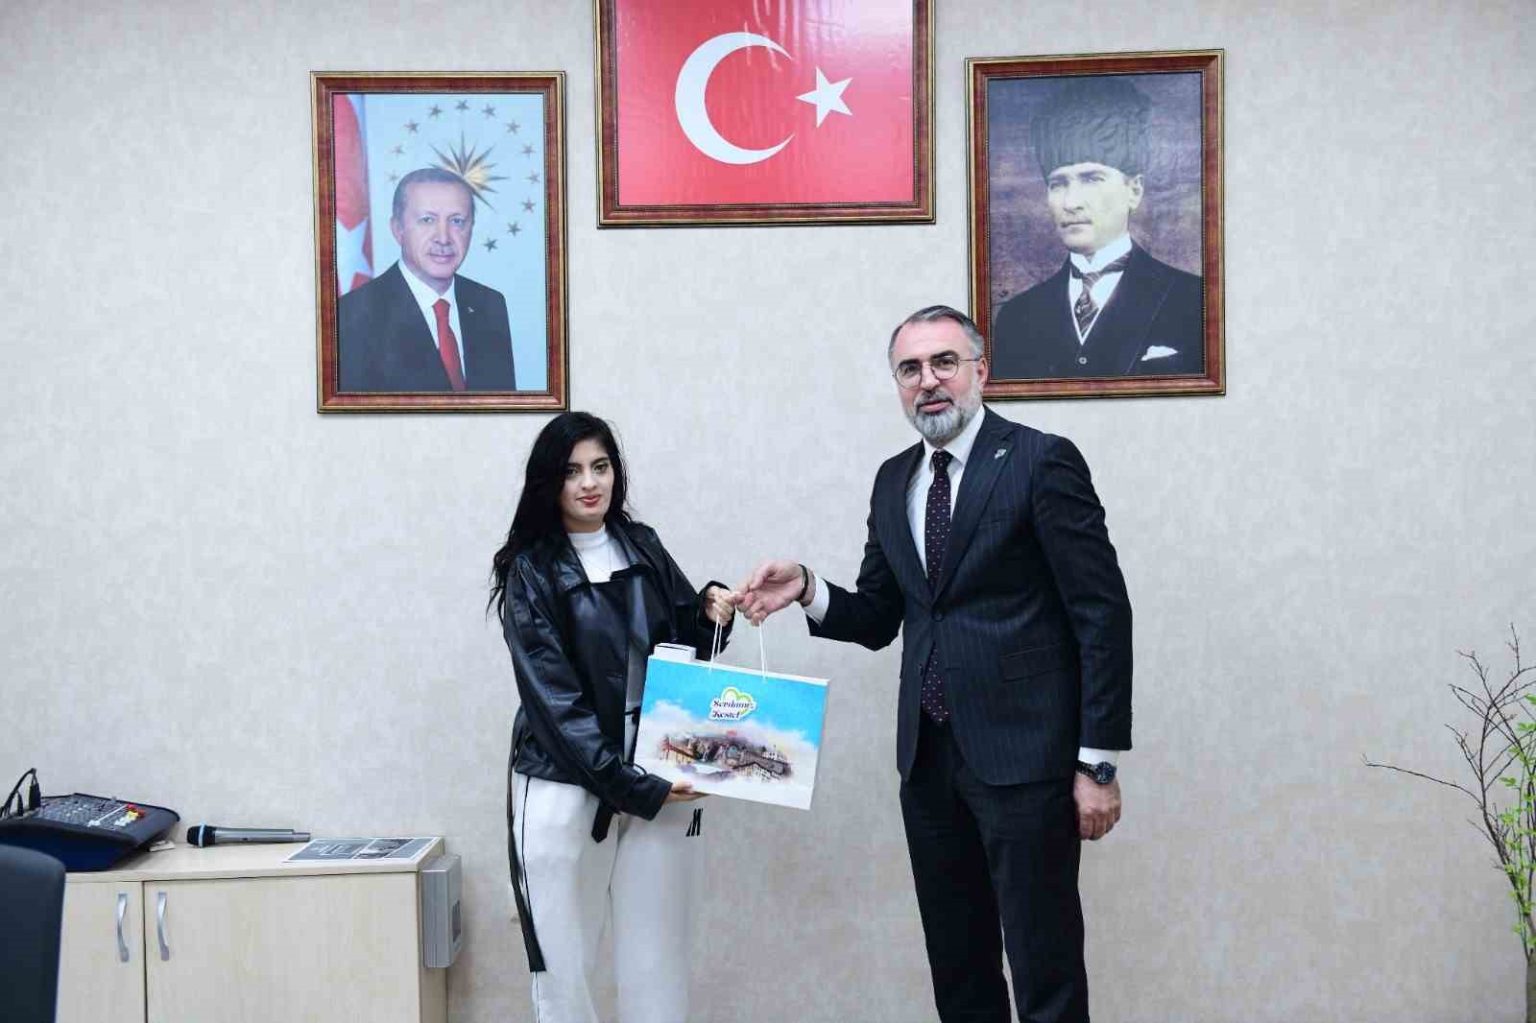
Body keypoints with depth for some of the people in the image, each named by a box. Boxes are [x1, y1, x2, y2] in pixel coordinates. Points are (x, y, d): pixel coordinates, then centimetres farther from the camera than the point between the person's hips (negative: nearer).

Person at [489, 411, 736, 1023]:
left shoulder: (642, 547, 9)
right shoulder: (531, 570, -3)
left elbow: (684, 645, 19)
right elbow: (552, 699, -10)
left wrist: (711, 611, -4)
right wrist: (633, 787, -17)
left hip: (656, 776, 3)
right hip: (565, 784, -3)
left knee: (658, 969, 5)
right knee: (563, 968, 4)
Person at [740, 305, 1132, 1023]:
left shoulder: (1040, 461, -8)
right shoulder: (894, 480, 11)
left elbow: (1103, 614, -10)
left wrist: (1098, 762, -13)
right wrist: (807, 590, -6)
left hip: (1023, 753, -6)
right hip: (929, 757, 6)